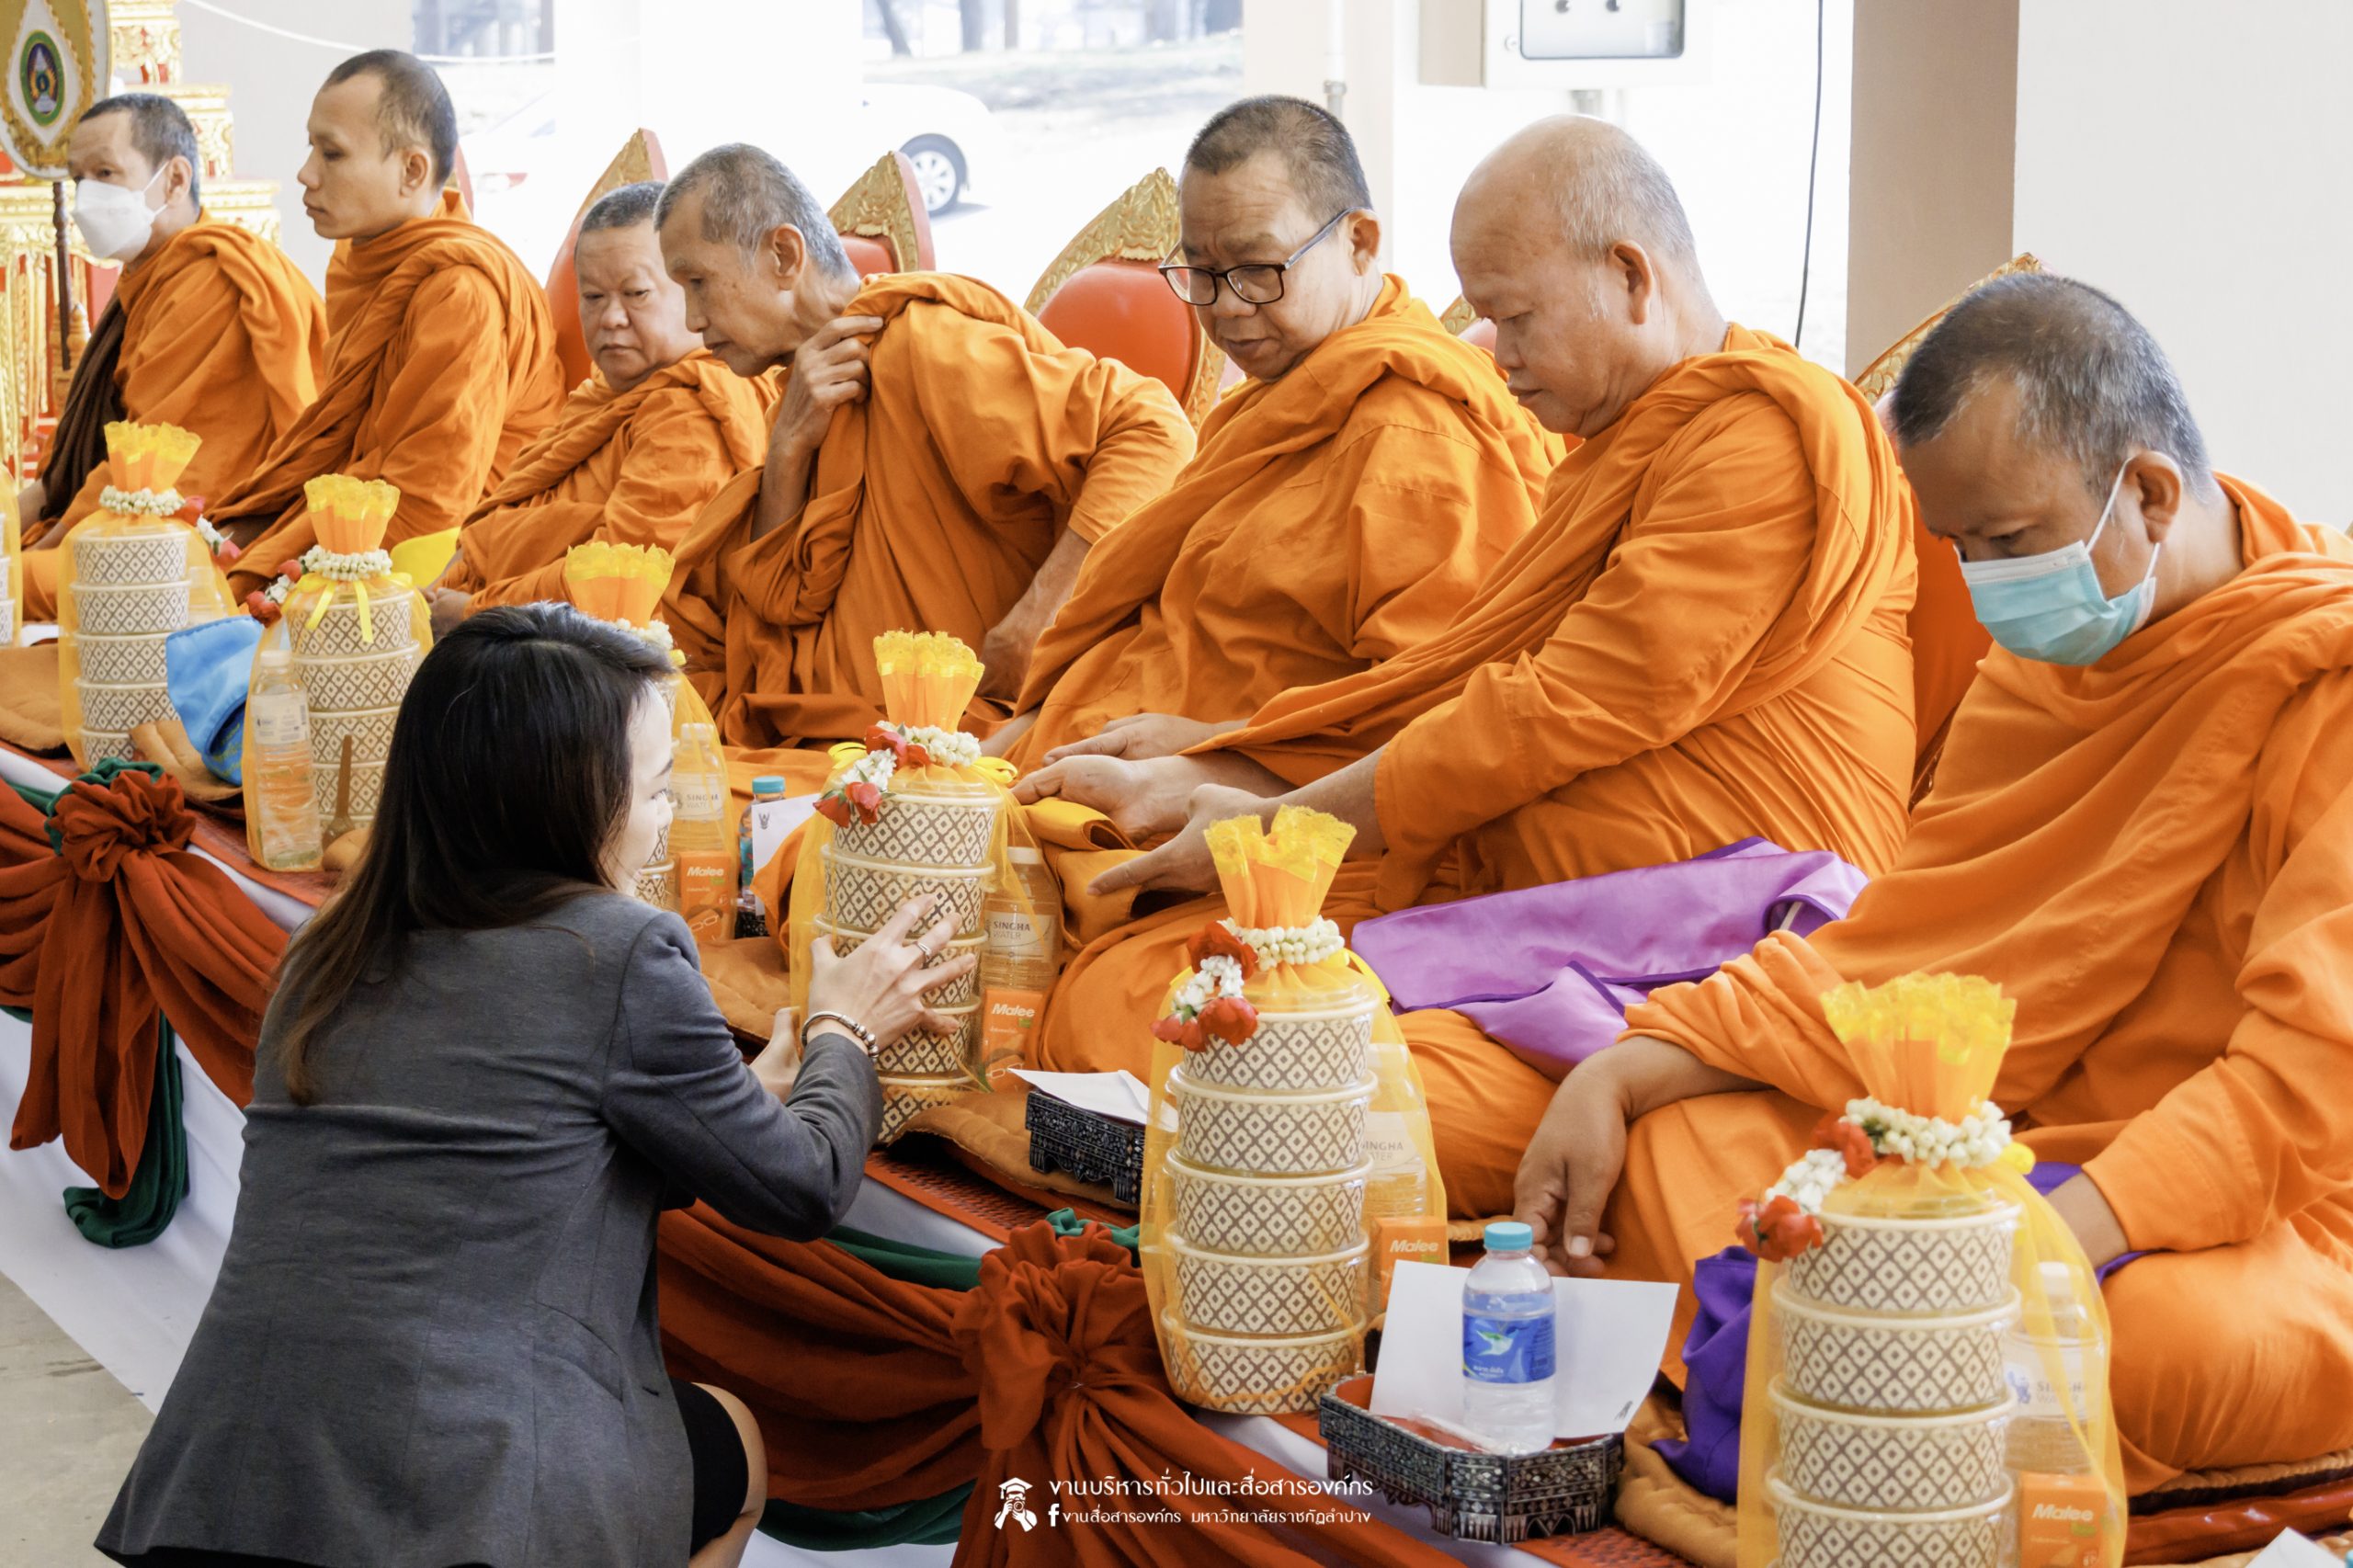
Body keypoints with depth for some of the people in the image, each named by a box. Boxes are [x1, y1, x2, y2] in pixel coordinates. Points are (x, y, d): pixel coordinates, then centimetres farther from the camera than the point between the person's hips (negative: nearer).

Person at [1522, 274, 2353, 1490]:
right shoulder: (2041, 660, 11)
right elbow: (1904, 952, 11)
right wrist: (1621, 1076, -2)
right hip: (2032, 1158, 7)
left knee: (2171, 1333, -40)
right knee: (1670, 1143, -4)